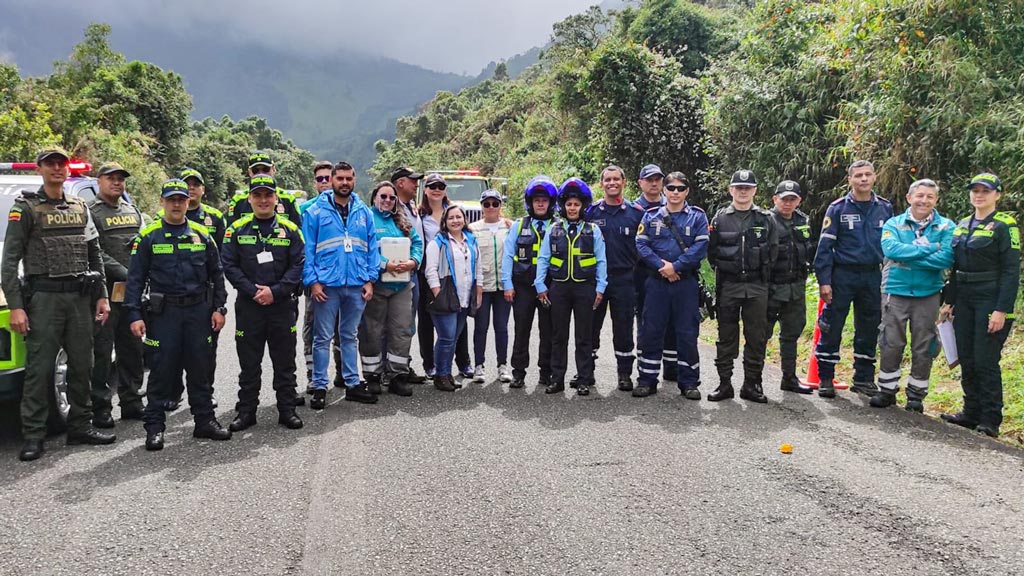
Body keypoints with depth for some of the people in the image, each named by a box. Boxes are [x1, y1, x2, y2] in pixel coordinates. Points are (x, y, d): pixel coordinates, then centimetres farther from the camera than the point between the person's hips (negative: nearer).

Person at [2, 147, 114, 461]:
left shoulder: (80, 208, 14)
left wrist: (101, 295, 9)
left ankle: (80, 427, 19)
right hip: (43, 296, -4)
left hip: (80, 297, 5)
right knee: (39, 368, -3)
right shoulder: (25, 208, 0)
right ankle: (33, 436, 5)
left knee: (82, 365, 8)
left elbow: (95, 256, 16)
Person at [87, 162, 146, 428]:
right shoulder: (90, 212, -3)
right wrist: (125, 274, -19)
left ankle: (132, 402, 20)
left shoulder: (133, 211, 17)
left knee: (133, 349, 11)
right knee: (101, 351, -2)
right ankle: (100, 408, 4)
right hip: (106, 291, -6)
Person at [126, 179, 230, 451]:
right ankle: (154, 427, 12)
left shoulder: (201, 234, 7)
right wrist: (135, 315, -8)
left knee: (200, 369, 10)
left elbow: (216, 274, 11)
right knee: (161, 371, 2)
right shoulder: (148, 236, 0)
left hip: (199, 311, 2)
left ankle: (205, 421, 20)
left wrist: (219, 308, 4)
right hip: (163, 313, -2)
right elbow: (135, 278, -1)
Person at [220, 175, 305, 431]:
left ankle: (287, 410, 18)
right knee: (249, 362, 8)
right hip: (248, 305, 0)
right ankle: (246, 411, 19)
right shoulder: (237, 229, 2)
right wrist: (253, 291, -13)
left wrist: (275, 291, -13)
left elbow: (298, 265, -3)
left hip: (282, 304, 0)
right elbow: (229, 265, -2)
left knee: (285, 362, 8)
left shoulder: (290, 229, 3)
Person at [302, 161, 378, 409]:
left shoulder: (364, 212, 9)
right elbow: (307, 249, -3)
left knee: (350, 336, 14)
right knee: (323, 338, 3)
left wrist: (370, 280, 1)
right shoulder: (316, 211, 0)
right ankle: (320, 387, 11)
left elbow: (372, 247, 9)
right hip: (326, 285, -3)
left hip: (357, 285, 3)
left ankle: (352, 383, 22)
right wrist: (312, 281, -11)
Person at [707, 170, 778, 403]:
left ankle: (752, 384, 13)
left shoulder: (766, 219, 7)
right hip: (728, 286, -1)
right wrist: (722, 269, 0)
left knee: (757, 337, 4)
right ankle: (724, 383, 11)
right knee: (726, 336, 4)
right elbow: (711, 252, 8)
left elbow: (773, 251, 10)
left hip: (757, 287, 1)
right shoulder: (720, 218, 5)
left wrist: (762, 272, 3)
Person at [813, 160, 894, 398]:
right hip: (842, 274, -3)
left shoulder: (885, 208, 7)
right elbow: (825, 246, -5)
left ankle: (864, 378, 22)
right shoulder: (838, 208, -3)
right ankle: (825, 379, 8)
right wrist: (824, 281, -12)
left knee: (869, 330, 10)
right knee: (831, 329, -2)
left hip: (873, 277, 3)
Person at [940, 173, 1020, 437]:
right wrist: (949, 301, 14)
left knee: (986, 361, -5)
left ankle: (990, 420, 6)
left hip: (990, 301, -6)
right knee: (966, 360, 10)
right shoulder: (962, 225, 13)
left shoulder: (1004, 225, -7)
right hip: (964, 301, 7)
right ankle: (972, 412, 21)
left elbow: (1011, 271, -12)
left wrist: (1002, 310, -18)